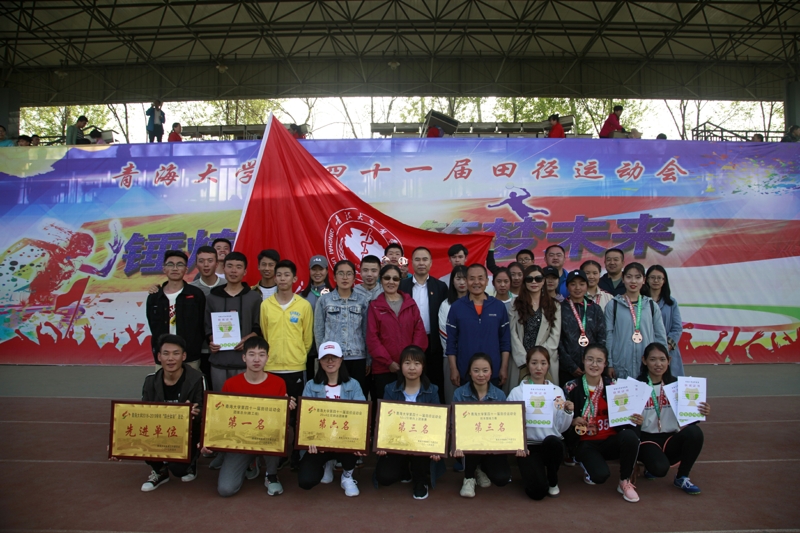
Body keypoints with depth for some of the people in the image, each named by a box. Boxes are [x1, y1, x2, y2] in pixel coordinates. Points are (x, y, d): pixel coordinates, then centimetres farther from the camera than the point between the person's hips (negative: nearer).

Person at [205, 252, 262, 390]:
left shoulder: (254, 297, 6)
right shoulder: (212, 297, 12)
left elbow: (259, 327, 4)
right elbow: (207, 327, 13)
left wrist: (247, 339, -13)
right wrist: (211, 341, -6)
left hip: (245, 361, -2)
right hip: (219, 361, 2)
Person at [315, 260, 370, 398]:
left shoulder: (363, 301, 6)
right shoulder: (324, 300, 4)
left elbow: (366, 331, 7)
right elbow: (318, 331, 6)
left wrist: (368, 360, 6)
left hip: (357, 358, 1)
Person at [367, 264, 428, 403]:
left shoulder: (410, 303, 9)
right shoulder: (375, 306, 3)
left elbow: (419, 331, 5)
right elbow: (372, 338, -2)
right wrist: (388, 362, -9)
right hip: (383, 368, -2)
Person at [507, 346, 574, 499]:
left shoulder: (557, 391, 6)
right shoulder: (517, 392, -1)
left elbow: (561, 428, 5)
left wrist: (568, 412, -11)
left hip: (552, 444, 2)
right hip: (528, 445, -2)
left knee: (552, 441, -35)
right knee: (537, 491, -24)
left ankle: (553, 480, -4)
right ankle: (533, 471, 14)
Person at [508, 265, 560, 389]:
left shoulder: (554, 306, 9)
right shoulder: (516, 305, 8)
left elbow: (555, 336, 1)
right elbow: (513, 335, -1)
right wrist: (525, 362, -11)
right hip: (520, 361, 0)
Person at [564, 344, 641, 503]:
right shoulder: (572, 388, -2)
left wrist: (634, 420, -15)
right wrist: (573, 421, -20)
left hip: (611, 440, 3)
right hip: (586, 443, -2)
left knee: (630, 435, -32)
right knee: (600, 475, -30)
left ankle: (625, 482, -8)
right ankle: (588, 468, 11)